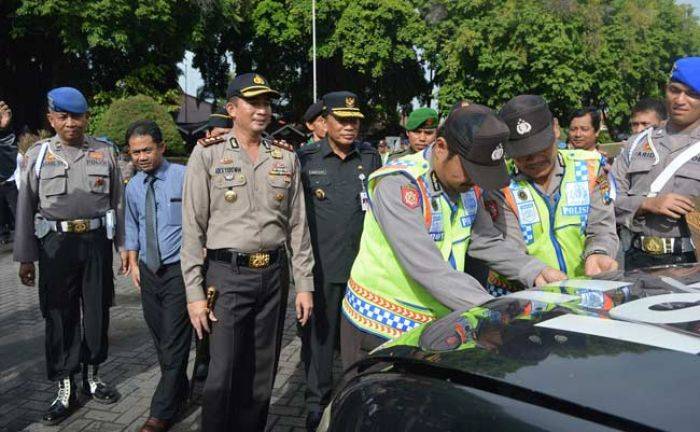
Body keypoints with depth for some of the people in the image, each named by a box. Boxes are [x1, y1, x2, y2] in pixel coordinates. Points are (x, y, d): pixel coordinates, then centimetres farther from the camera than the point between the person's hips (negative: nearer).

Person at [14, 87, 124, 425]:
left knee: (97, 311, 10)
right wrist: (25, 257, 0)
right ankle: (65, 390, 17)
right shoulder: (38, 154, 2)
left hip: (97, 241, 1)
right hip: (56, 244, -1)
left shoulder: (104, 152, 4)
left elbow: (117, 202, 7)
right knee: (60, 316, 5)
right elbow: (26, 208, 2)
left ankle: (92, 377, 28)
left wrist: (123, 245, 4)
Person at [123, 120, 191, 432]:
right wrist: (133, 262, 12)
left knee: (174, 343, -3)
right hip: (148, 271, 6)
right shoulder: (133, 187, 6)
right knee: (160, 339, 17)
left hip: (179, 269, -6)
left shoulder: (183, 177, -12)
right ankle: (178, 391, 36)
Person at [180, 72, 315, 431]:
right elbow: (192, 228, -3)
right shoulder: (207, 154, -1)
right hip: (227, 274, -3)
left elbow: (298, 225, 11)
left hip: (274, 274, 4)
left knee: (262, 375, 12)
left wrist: (304, 284, 7)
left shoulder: (286, 158, 9)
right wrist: (194, 292, -7)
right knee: (223, 375, -2)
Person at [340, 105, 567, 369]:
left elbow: (488, 243, 6)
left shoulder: (467, 185, 1)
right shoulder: (398, 185, -23)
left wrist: (534, 271, -10)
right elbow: (428, 268, -31)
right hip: (380, 330, -6)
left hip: (436, 327, 7)